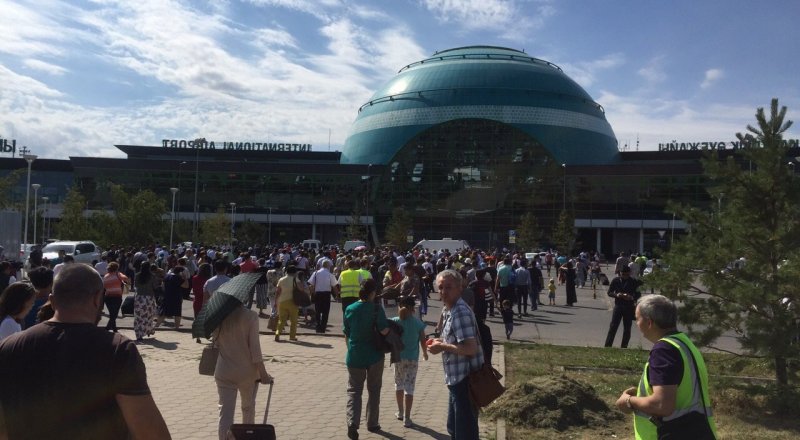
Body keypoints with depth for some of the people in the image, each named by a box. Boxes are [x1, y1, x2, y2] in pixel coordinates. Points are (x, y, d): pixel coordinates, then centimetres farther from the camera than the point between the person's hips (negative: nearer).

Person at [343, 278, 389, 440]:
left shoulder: (350, 309, -2)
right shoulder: (376, 308, -13)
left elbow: (346, 334, 5)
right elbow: (384, 331, -19)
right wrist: (390, 327, 2)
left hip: (354, 356, 2)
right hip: (374, 355, -2)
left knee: (354, 390, 9)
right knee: (373, 390, 15)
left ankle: (352, 422, -10)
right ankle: (372, 424, 24)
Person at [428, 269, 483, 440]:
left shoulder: (460, 312, -22)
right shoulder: (448, 310, 10)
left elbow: (470, 349, -30)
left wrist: (443, 347, -19)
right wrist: (441, 341, 5)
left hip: (465, 380, -10)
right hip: (457, 379, 10)